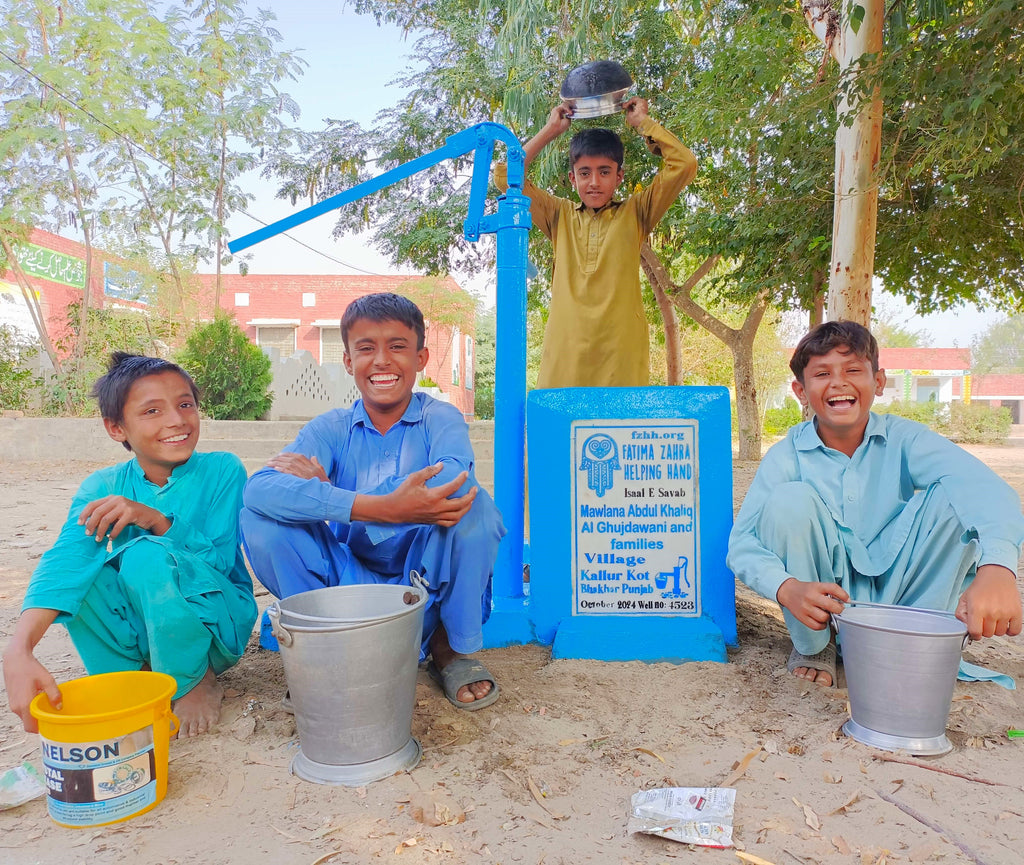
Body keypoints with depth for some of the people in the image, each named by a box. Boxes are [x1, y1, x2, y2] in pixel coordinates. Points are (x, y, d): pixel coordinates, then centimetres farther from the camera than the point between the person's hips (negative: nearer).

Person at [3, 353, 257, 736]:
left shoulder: (222, 471, -11)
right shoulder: (103, 488, -5)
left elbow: (220, 560, -17)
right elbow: (65, 559, -23)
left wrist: (155, 520, -32)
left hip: (217, 624, -3)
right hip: (138, 630, 3)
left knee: (147, 555, -30)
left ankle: (196, 683, -8)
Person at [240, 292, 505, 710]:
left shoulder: (441, 419, -7)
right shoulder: (331, 429, -3)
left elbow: (449, 485, -33)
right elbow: (260, 488, -26)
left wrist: (326, 488, -27)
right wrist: (386, 508, -40)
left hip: (427, 583, -1)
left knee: (472, 504, -29)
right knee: (260, 519, -18)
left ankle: (451, 648, -3)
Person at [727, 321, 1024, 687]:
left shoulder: (904, 439, -7)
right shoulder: (786, 457, -9)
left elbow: (984, 487, -27)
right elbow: (742, 542, -17)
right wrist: (786, 588, -39)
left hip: (899, 595, 1)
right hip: (826, 600, -1)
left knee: (952, 497, -20)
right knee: (791, 500, -26)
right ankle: (814, 646, -4)